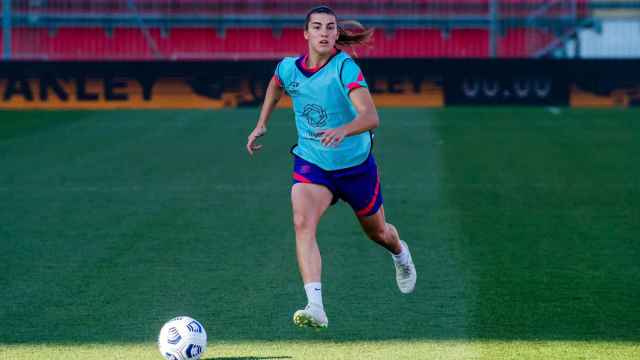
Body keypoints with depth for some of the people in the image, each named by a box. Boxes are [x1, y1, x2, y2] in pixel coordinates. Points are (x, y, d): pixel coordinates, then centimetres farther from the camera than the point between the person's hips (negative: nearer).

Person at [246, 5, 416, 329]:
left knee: (377, 232, 20)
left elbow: (371, 117, -36)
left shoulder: (345, 68, -24)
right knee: (302, 223, -26)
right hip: (311, 163, 2)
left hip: (356, 165, -2)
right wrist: (261, 125, 13)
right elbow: (275, 85, 19)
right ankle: (315, 308, -35)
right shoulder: (288, 68, -9)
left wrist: (342, 131, -54)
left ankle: (400, 255, 59)